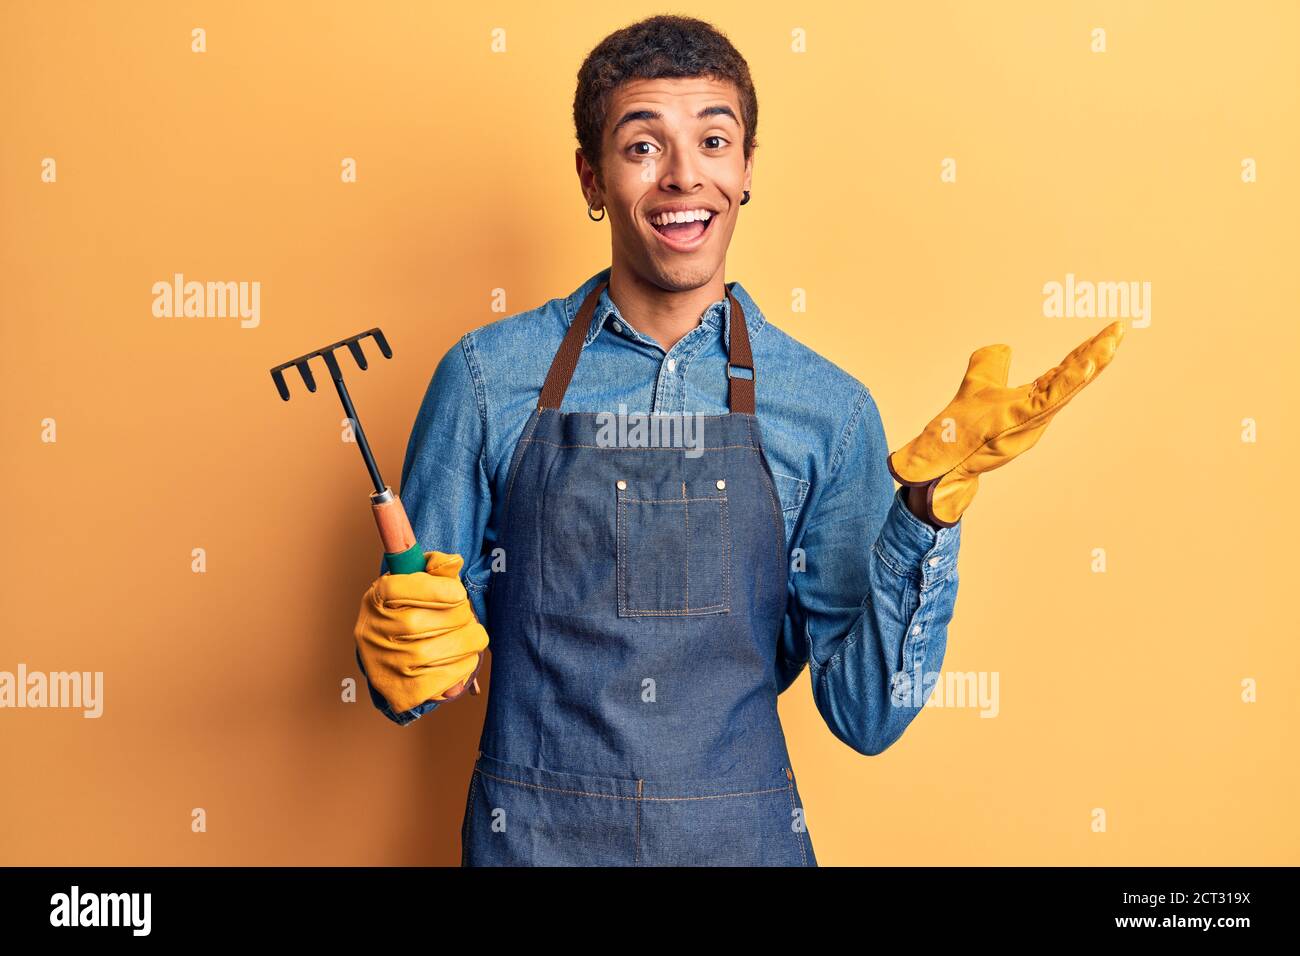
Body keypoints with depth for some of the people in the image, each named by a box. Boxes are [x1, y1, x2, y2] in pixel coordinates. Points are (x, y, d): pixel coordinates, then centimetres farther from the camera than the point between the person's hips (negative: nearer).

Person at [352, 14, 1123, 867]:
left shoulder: (830, 409, -4)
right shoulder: (486, 378, -7)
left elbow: (866, 713, -6)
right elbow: (414, 670, 1)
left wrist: (928, 506, -18)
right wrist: (409, 666, -21)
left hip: (746, 838, 1)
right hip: (534, 835, 0)